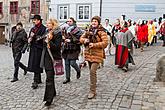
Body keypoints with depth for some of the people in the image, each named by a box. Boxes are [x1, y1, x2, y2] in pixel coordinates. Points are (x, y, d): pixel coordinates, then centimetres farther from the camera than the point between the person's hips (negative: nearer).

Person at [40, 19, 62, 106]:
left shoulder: (58, 34, -9)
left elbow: (57, 47, -15)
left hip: (53, 58, -8)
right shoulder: (47, 32, 13)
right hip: (46, 57, 8)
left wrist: (50, 41, -26)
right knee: (50, 77, 17)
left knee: (49, 79, -10)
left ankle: (49, 99, -5)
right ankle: (53, 92, 33)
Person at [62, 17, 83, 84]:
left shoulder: (76, 30, -7)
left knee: (72, 63, -8)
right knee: (66, 64, 7)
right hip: (66, 48, 6)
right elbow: (63, 37, 28)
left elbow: (80, 39, -15)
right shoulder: (65, 29, 13)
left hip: (73, 49, -6)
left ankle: (78, 71, 25)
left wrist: (71, 40, -18)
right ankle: (67, 78, 18)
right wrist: (64, 39, 6)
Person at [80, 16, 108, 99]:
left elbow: (105, 43, -16)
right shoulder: (88, 30, 12)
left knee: (92, 71, -14)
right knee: (91, 71, 17)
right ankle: (93, 84, 37)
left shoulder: (101, 32, -8)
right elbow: (81, 38, 15)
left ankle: (92, 91, -5)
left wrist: (94, 44, -22)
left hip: (97, 54, -6)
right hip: (88, 54, 7)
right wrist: (84, 40, -8)